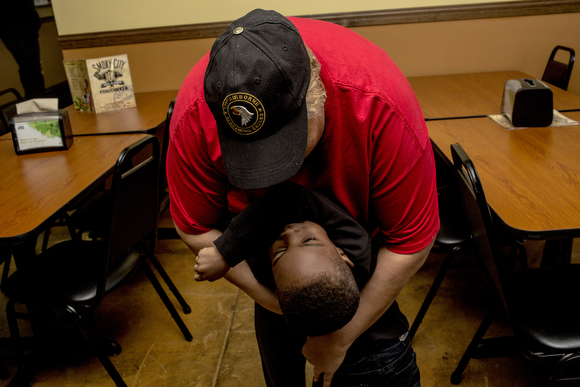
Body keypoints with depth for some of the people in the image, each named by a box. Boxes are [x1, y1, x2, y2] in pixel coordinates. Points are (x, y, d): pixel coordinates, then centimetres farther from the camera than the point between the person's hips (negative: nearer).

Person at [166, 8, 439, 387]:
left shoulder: (379, 103, -42)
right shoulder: (195, 115, -35)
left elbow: (412, 242, -32)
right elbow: (196, 229, -20)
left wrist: (340, 339, -25)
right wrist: (269, 297, -26)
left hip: (357, 212, -1)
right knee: (275, 322, 7)